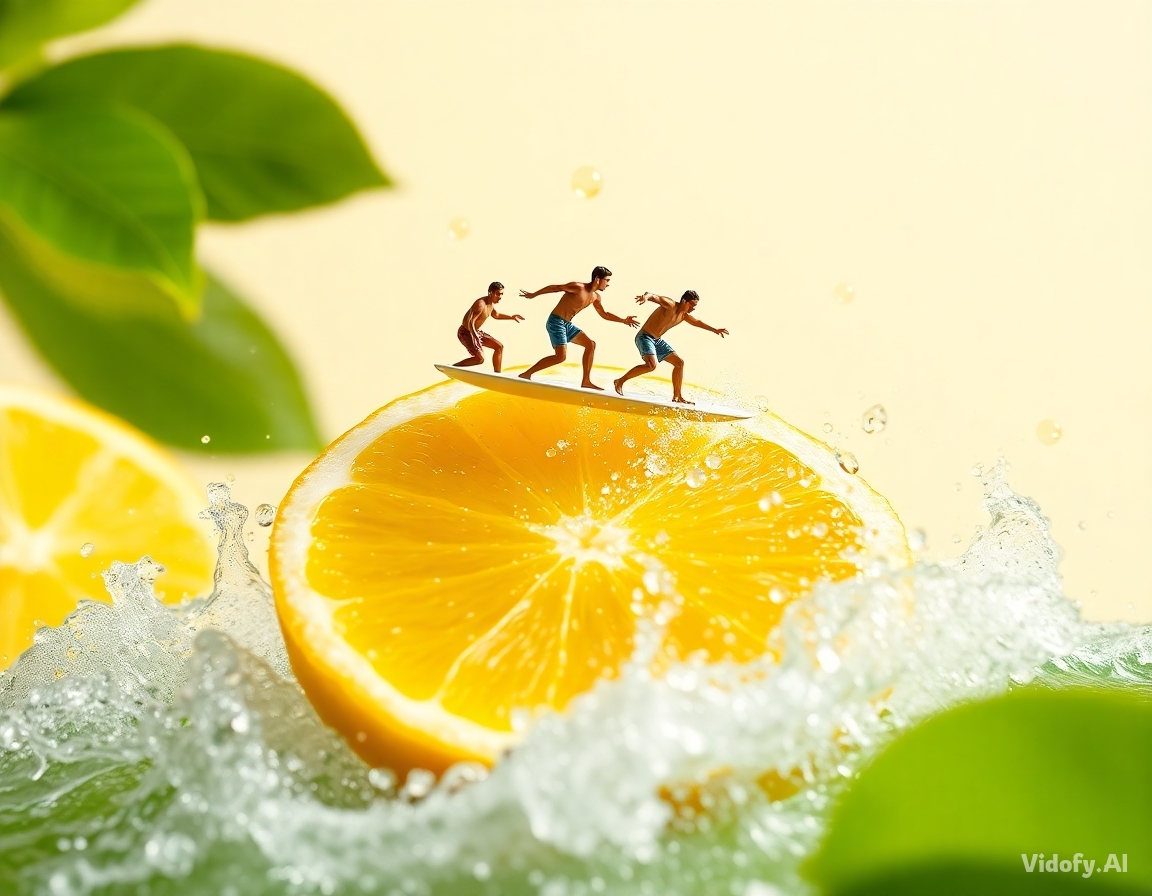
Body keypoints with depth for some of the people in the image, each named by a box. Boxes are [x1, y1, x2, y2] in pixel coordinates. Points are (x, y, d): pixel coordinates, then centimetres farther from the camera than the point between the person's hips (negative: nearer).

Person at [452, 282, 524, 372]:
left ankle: (497, 374, 16)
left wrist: (512, 317, 22)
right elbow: (470, 322, -33)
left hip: (476, 332, 10)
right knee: (480, 358, -20)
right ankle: (452, 367, -11)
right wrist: (475, 337, -45)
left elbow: (495, 315, 27)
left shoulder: (491, 303, 4)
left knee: (499, 346, 9)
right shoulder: (481, 304, -27)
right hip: (466, 333, -10)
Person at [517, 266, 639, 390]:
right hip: (555, 322, -9)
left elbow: (604, 314, 23)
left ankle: (586, 381, 9)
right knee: (561, 356, -19)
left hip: (567, 324, 9)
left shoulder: (595, 297, 9)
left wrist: (624, 320, 16)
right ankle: (526, 374, -12)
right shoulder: (578, 288, -18)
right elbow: (554, 287, -12)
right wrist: (533, 295, -7)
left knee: (591, 345, 6)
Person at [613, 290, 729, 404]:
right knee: (652, 365, -30)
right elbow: (654, 297, -36)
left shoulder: (684, 315, 8)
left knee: (679, 362, 9)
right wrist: (646, 297, -60)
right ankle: (620, 381, -17)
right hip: (644, 337, -10)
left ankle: (677, 396, 17)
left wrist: (715, 330, 33)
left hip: (657, 340, 10)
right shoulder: (670, 305, -19)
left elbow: (697, 322, 28)